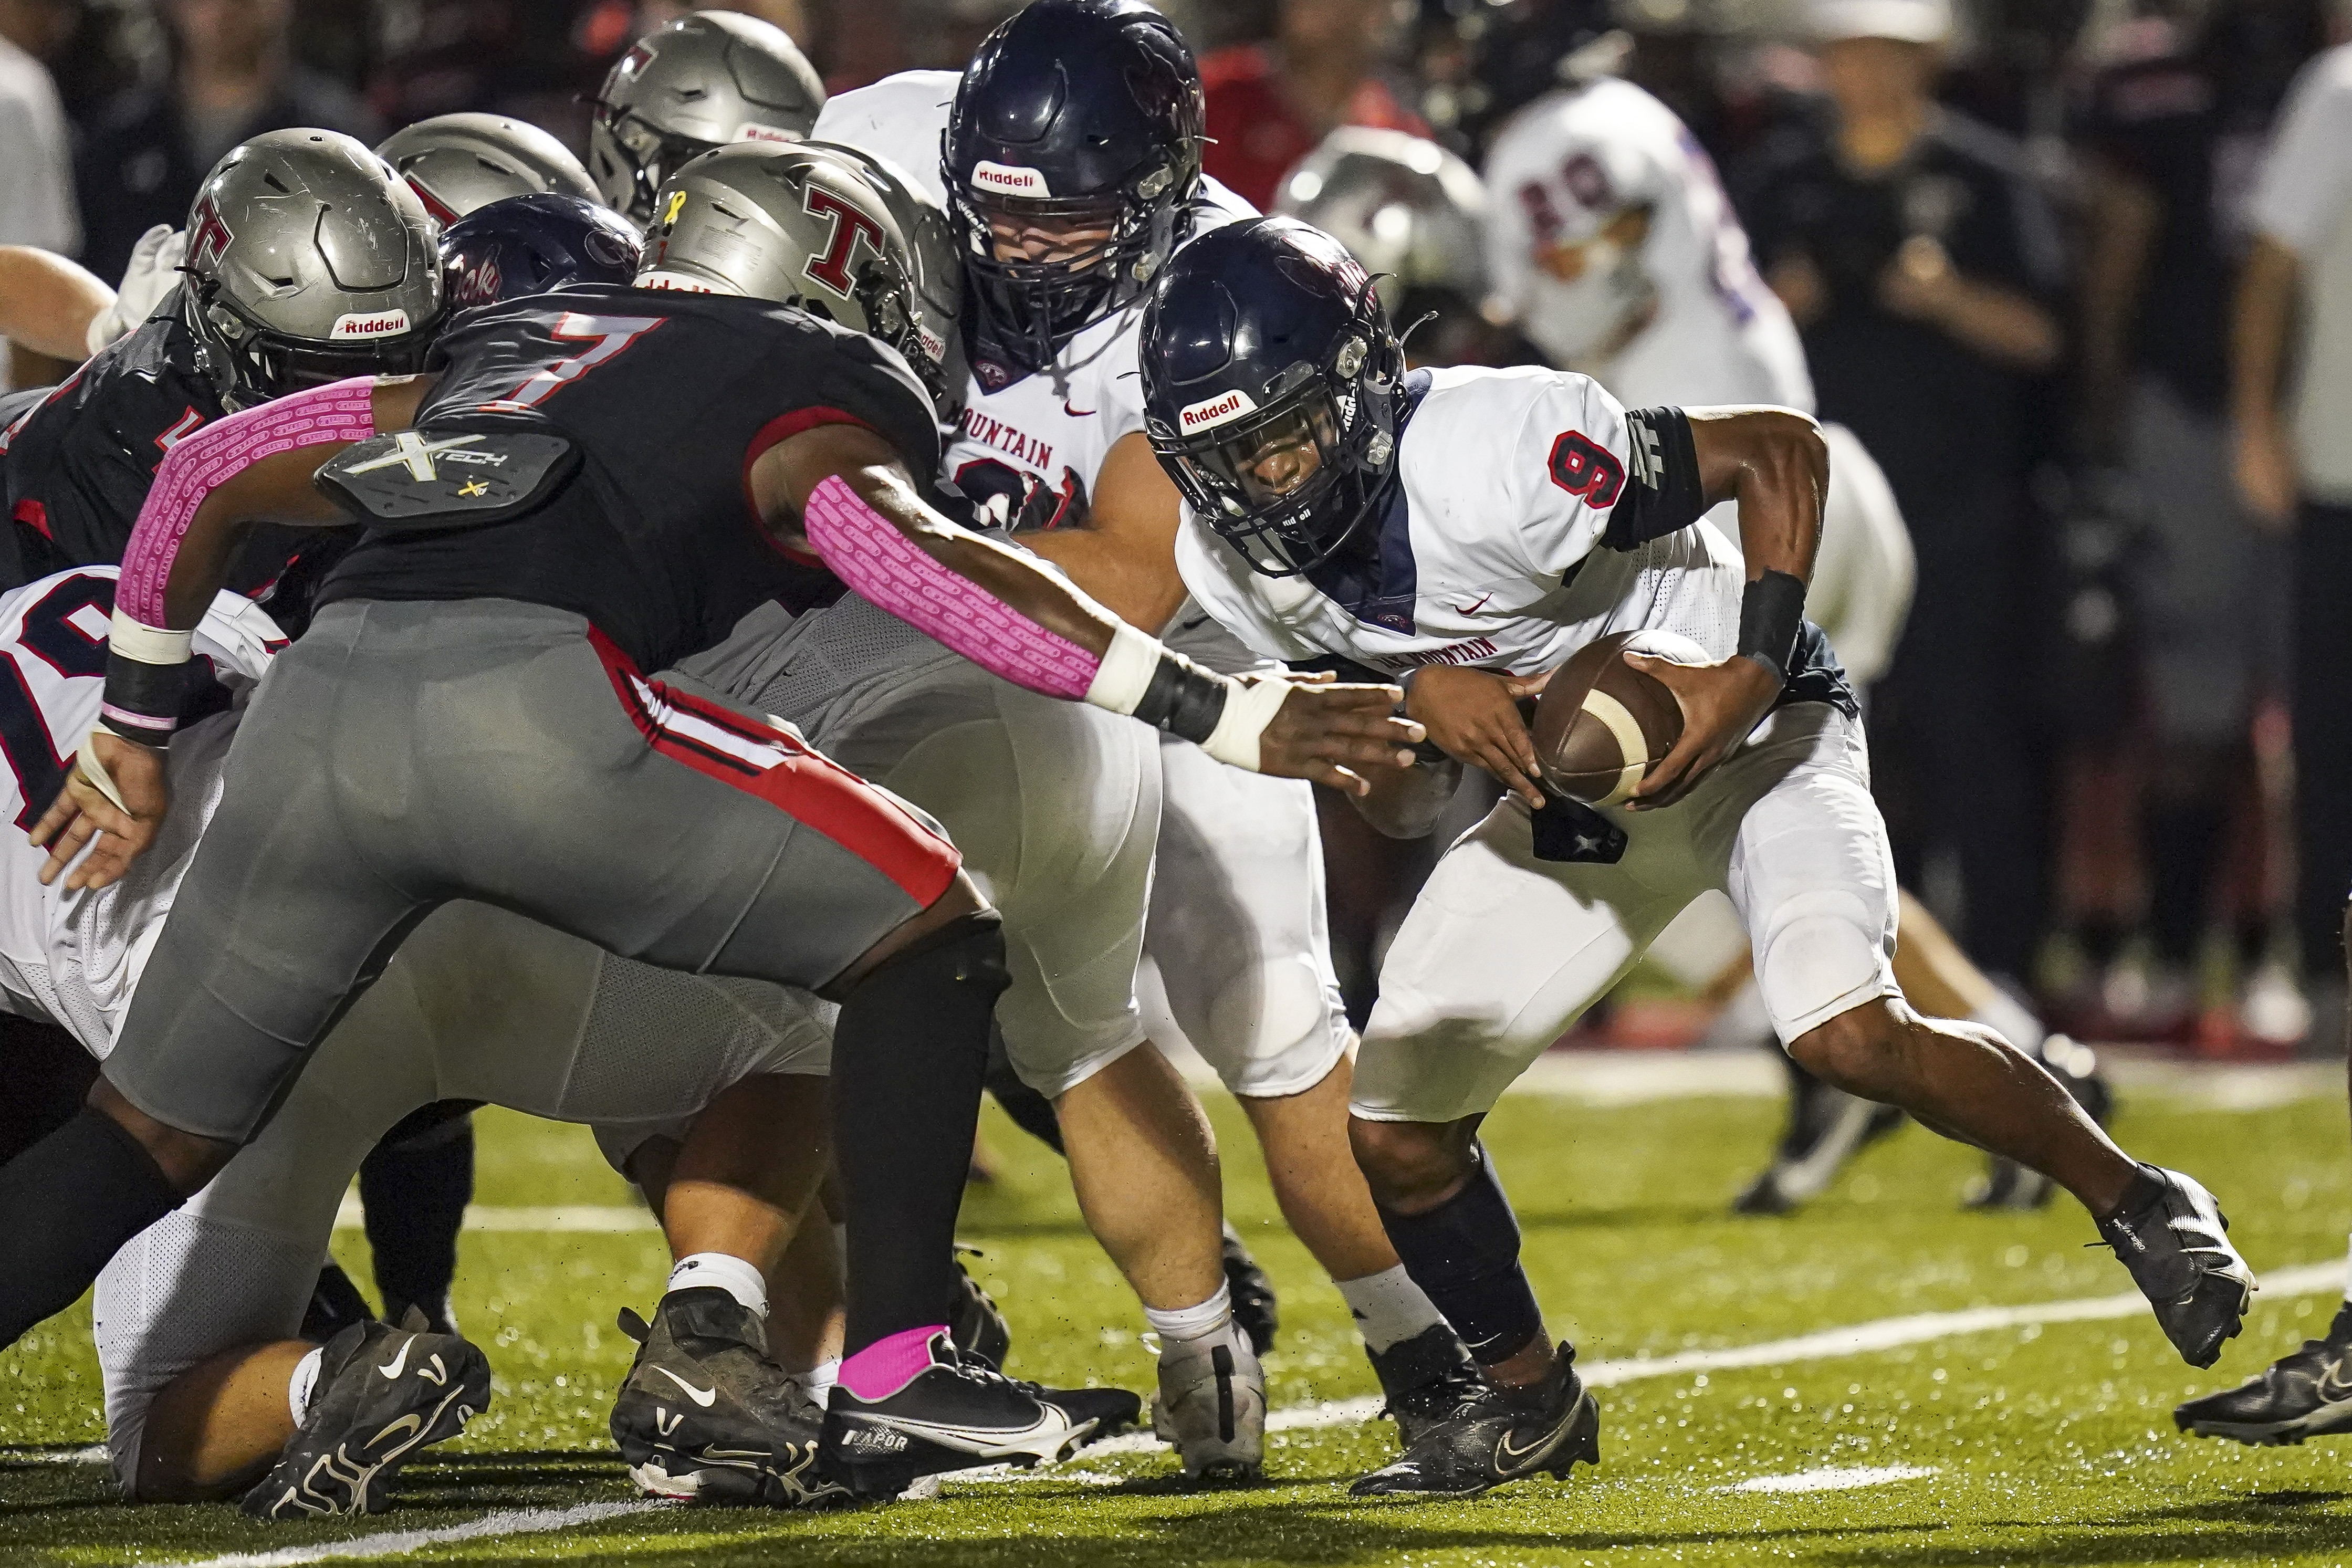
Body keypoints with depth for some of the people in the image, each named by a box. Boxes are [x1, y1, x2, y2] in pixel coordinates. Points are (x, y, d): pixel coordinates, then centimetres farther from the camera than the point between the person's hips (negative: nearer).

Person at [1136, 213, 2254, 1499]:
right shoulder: (1232, 561, -14)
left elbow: (1781, 450, -24)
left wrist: (1753, 674, -31)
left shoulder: (1487, 458, -34)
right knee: (1393, 1128, 0)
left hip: (1740, 722, -6)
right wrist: (1420, 695, -25)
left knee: (1847, 1035, -28)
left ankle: (2135, 1203, -7)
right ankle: (1521, 1394, 25)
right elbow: (1392, 803, -3)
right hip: (1565, 795, 6)